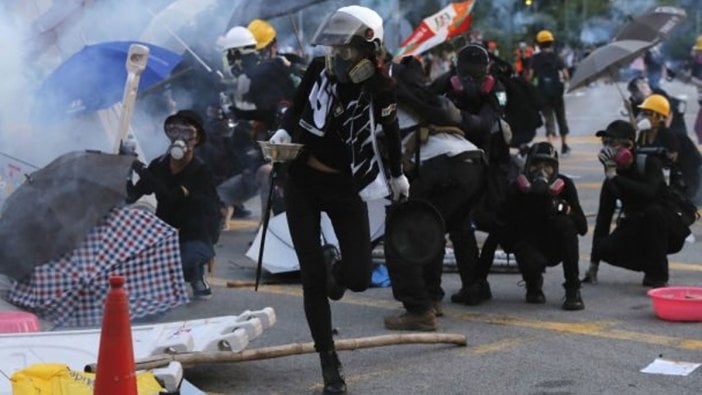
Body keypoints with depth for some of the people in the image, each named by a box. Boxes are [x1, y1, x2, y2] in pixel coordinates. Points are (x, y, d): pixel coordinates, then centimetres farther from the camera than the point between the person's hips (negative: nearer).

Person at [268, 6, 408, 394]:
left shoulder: (381, 90, -13)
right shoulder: (319, 69, -8)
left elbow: (390, 132, 6)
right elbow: (296, 106, 11)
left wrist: (397, 174, 21)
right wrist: (284, 131, -9)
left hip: (346, 186, -1)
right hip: (303, 182, 1)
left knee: (359, 276, -9)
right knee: (312, 278, -4)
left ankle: (335, 266, 30)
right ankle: (329, 362, 9)